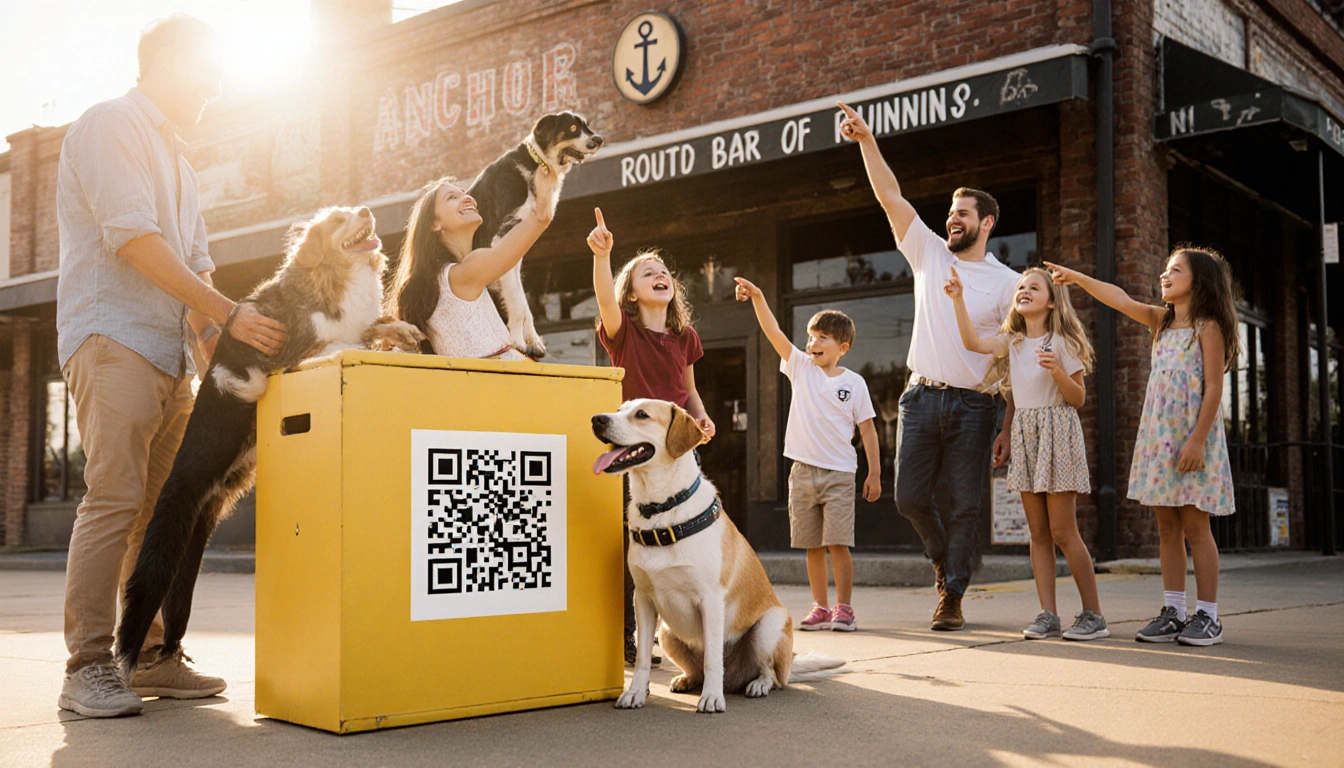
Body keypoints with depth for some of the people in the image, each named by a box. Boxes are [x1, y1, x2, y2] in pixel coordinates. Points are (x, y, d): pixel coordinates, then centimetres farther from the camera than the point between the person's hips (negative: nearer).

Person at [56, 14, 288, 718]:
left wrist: (217, 353, 11)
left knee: (165, 506, 5)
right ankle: (87, 667, -10)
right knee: (115, 498, -14)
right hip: (113, 338, -9)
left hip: (169, 353, 9)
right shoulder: (110, 126, -3)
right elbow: (134, 240, -15)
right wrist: (230, 315, -17)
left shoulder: (173, 156, 25)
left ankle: (151, 657, 10)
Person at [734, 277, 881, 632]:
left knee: (838, 543, -8)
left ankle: (843, 607, 3)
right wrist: (757, 298, -19)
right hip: (803, 471, 3)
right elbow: (774, 333, -6)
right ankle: (820, 607, 17)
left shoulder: (854, 383, 1)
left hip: (839, 473, -3)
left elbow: (867, 428, 4)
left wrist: (875, 473, 1)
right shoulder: (801, 368, 5)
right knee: (812, 546, 7)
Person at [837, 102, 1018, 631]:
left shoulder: (1007, 282, 3)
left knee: (966, 505, 0)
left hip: (974, 404, -2)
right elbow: (890, 197, 2)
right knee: (911, 496, 3)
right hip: (922, 396, 3)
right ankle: (946, 559, 31)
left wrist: (1009, 428, -5)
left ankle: (952, 597, 11)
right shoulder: (929, 254, 10)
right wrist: (866, 141, -10)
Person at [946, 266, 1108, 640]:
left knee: (1062, 532, -6)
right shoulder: (1012, 342, 11)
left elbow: (1078, 399, -5)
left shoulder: (1062, 342, -4)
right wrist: (958, 300, -13)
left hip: (1057, 433, -5)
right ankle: (1048, 615, 8)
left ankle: (1093, 614, 4)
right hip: (1024, 434, 5)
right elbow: (973, 342, -6)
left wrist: (1056, 371, -23)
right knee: (1038, 533, 5)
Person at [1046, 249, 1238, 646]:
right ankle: (1173, 612, 12)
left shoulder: (1208, 327, -6)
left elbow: (1213, 388, -12)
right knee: (1167, 527, 7)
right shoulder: (1161, 321, 14)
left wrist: (1198, 439, -18)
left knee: (1195, 527, -4)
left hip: (1193, 437, -7)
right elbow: (1120, 300, 13)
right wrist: (1075, 277, 7)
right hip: (1158, 435, 7)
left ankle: (1207, 616, 3)